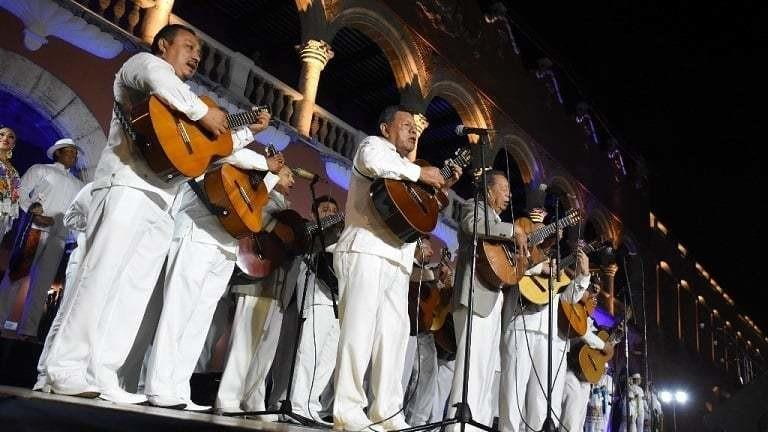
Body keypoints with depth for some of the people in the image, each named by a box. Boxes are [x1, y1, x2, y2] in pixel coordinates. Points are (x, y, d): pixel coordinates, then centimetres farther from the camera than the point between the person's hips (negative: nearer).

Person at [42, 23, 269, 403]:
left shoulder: (181, 105, 34)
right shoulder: (140, 62, 12)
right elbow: (156, 74, -15)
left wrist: (249, 132, 34)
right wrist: (202, 111, -12)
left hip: (162, 202, 8)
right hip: (127, 186, -8)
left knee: (135, 288, -1)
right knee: (101, 277, -12)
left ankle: (102, 375, -1)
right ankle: (67, 370, -9)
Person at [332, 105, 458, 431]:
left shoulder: (403, 169, 33)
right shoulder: (375, 145, 9)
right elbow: (372, 161, -18)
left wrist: (442, 186, 24)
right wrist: (419, 172, -10)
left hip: (396, 260, 9)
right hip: (365, 252, -9)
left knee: (393, 334, 3)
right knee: (359, 329, -13)